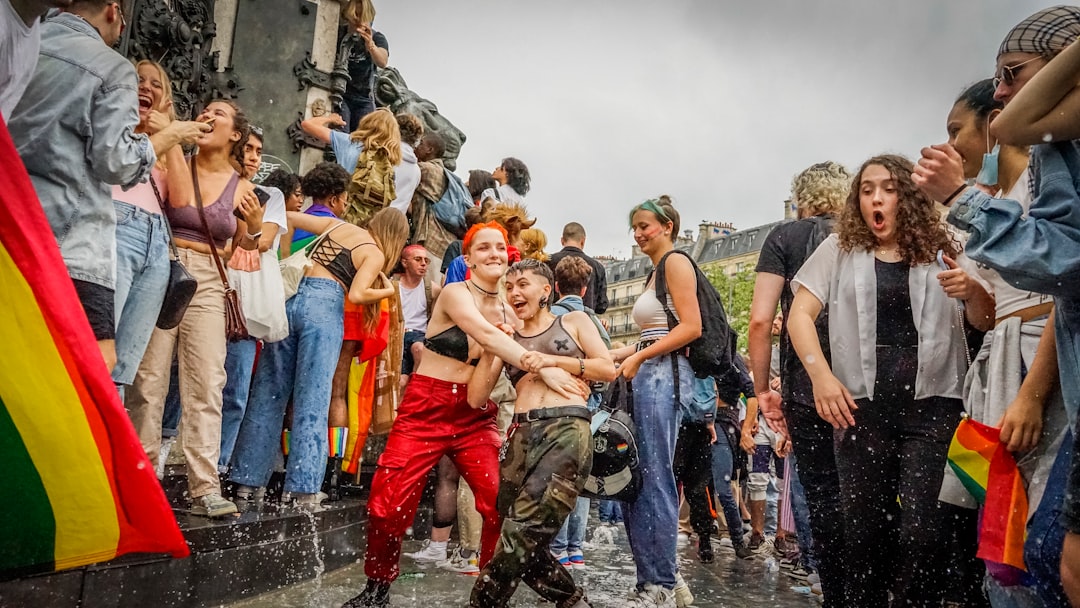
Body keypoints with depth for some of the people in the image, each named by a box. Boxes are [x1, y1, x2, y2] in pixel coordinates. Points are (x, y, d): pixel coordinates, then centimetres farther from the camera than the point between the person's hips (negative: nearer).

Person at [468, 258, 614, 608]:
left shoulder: (573, 321, 15)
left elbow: (609, 370, 3)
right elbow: (476, 399, 12)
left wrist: (550, 360, -1)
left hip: (568, 429, -4)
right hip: (521, 435, 4)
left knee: (521, 534, -15)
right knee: (525, 544, 5)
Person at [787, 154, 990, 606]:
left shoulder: (940, 249, 10)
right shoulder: (840, 250, 9)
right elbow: (800, 315, 2)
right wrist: (822, 375, -12)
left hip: (933, 403, 0)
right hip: (862, 404, 1)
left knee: (923, 531, -9)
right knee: (865, 530, 7)